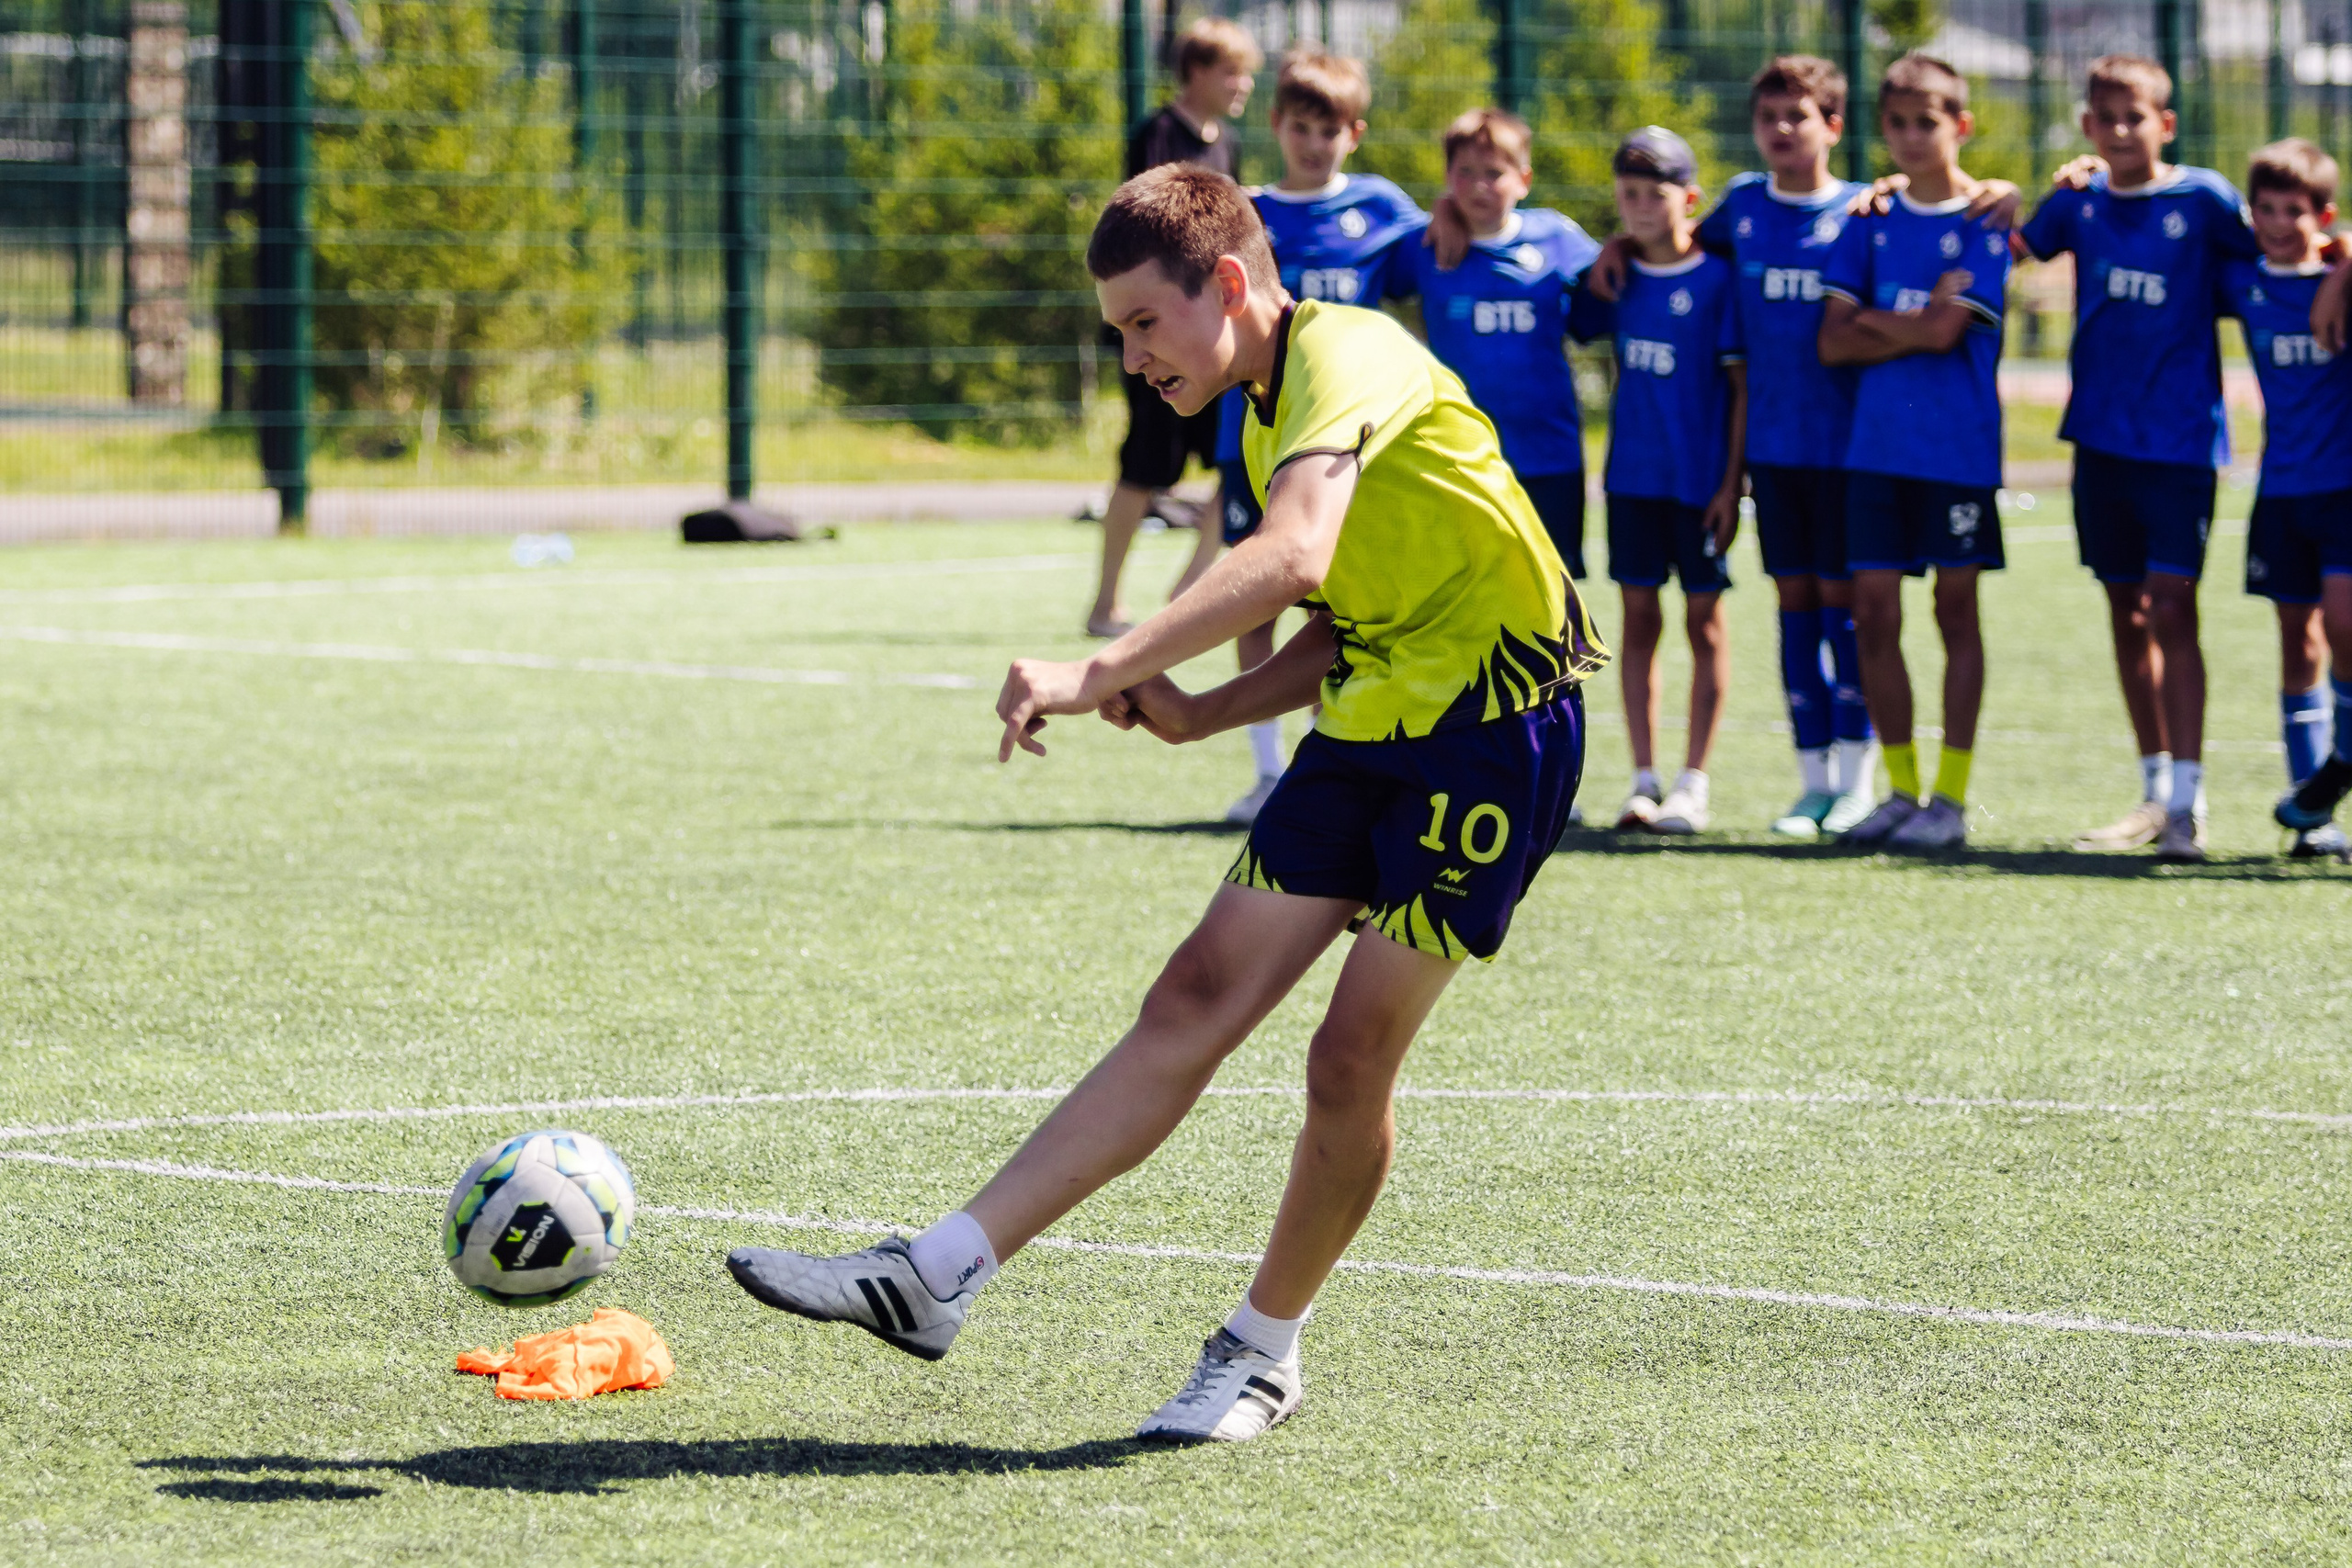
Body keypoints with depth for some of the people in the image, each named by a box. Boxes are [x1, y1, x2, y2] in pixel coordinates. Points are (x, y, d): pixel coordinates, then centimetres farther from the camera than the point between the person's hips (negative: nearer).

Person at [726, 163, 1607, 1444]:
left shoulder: (1343, 357, -17)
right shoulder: (1267, 416, 14)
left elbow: (1291, 557, -35)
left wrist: (1103, 675, -40)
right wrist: (1201, 714, 4)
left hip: (1492, 728, -9)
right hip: (1372, 725, 9)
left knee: (1351, 1059, -7)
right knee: (1193, 1005, 1)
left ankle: (1263, 1354, 10)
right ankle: (938, 1276, -6)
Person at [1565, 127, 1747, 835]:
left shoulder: (1715, 278, -7)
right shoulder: (1616, 277, 5)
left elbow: (1741, 384, -7)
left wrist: (1732, 483, -10)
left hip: (1700, 476, -4)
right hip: (1633, 475, 4)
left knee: (1704, 617, 2)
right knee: (1638, 615, 6)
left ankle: (1693, 783, 7)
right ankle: (1643, 778, 11)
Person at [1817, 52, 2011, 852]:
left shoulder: (1983, 222, -4)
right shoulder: (1871, 222, 10)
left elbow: (1946, 329, -14)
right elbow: (1835, 341, 3)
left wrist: (1872, 320, -1)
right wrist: (1916, 325, -8)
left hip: (1958, 448, -4)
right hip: (1877, 446, 4)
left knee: (1956, 612, 2)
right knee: (1874, 614, 3)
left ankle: (1951, 796, 6)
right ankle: (1901, 789, 13)